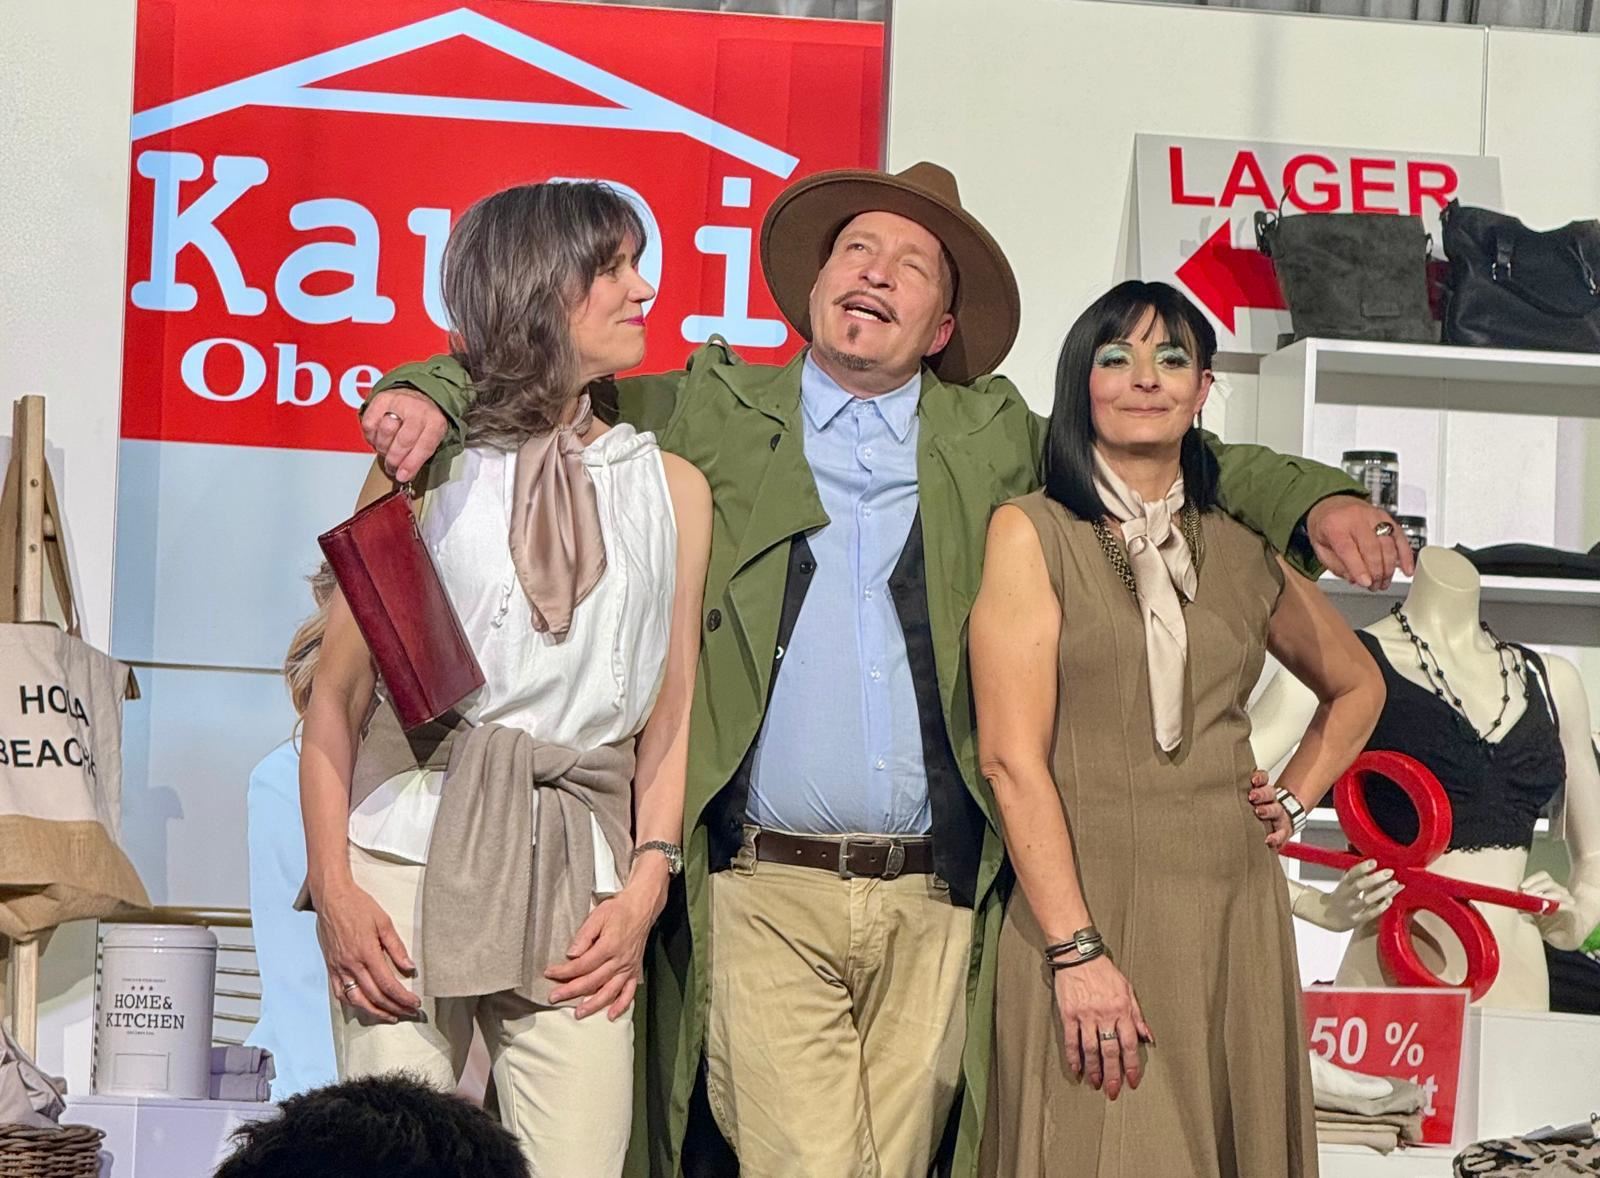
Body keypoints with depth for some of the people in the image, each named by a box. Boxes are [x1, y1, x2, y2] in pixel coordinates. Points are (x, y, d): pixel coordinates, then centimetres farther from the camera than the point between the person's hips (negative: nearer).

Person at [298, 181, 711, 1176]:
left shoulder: (673, 488, 14)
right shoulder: (432, 467, 8)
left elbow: (672, 717, 11)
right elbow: (337, 695, 5)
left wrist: (643, 891, -2)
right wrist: (333, 889, -6)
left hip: (578, 884, 1)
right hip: (413, 854, -1)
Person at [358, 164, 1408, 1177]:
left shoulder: (996, 440, 16)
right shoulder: (713, 415, 11)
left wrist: (1313, 499, 6)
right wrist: (437, 394, -6)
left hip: (931, 909, 3)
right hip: (763, 896, -2)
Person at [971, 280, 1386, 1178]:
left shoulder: (1241, 553, 11)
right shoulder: (1032, 533, -2)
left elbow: (1358, 686, 28)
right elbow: (1013, 756, -9)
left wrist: (1291, 804, 12)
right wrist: (1078, 952, -16)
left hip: (1235, 912, 4)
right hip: (1083, 909, -4)